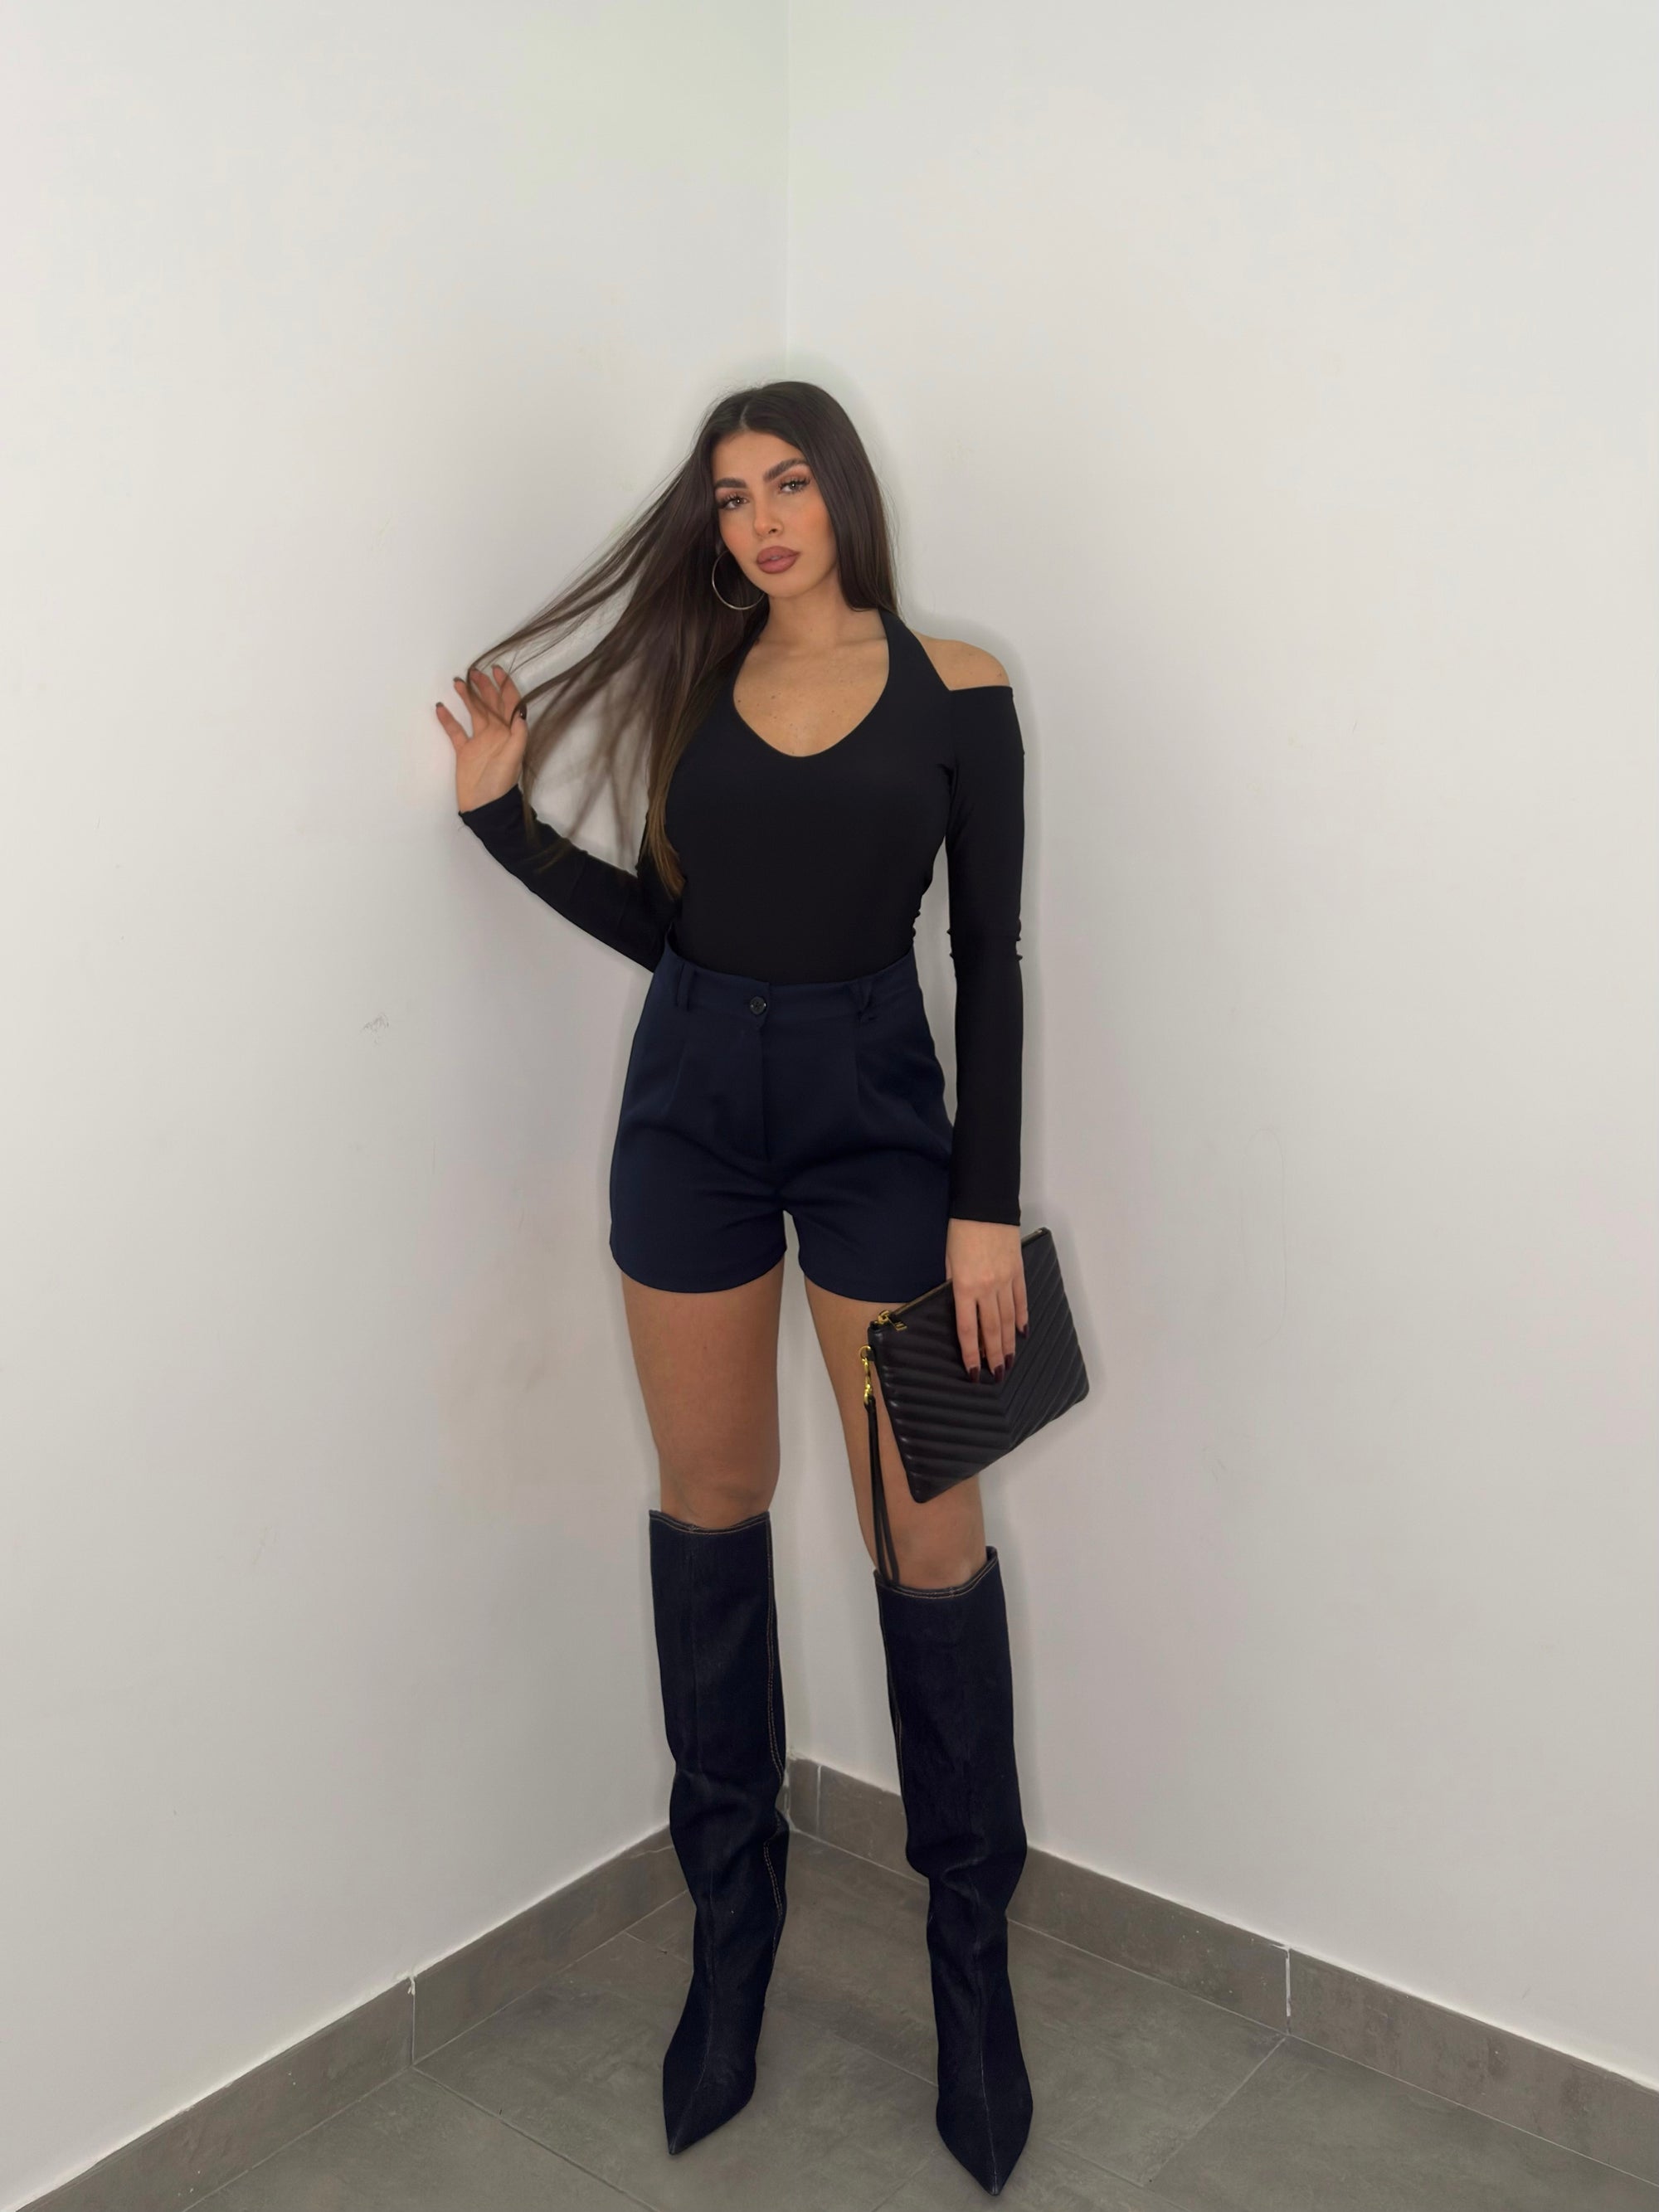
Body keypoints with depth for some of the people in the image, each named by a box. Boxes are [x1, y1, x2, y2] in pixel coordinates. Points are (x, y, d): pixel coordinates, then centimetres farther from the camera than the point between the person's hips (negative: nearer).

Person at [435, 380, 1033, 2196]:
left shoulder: (951, 689, -1)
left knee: (926, 1532, -3)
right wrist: (508, 818, 3)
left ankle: (970, 1944, 16)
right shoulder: (702, 683, 9)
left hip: (876, 1108, -3)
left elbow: (988, 955, -3)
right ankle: (731, 1910, 26)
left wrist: (987, 1205, -8)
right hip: (694, 1100, 4)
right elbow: (670, 927, 11)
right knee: (709, 1498, 9)